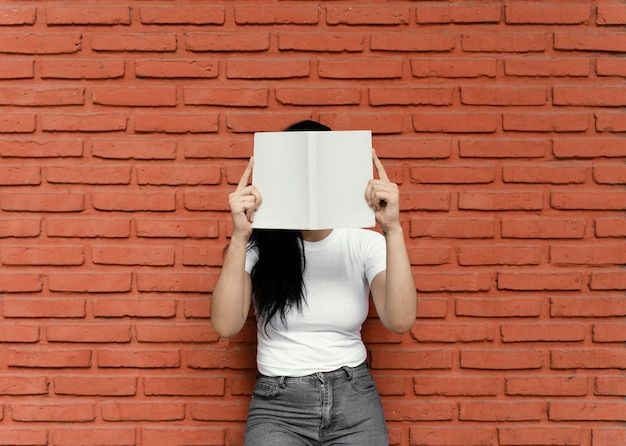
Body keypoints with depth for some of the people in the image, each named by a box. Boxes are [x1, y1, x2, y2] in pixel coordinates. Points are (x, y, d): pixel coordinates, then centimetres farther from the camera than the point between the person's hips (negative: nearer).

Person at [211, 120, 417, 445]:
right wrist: (239, 237, -21)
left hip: (354, 398, 1)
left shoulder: (365, 244, -2)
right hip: (278, 405, -1)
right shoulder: (260, 245, -3)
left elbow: (401, 320, -15)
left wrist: (393, 230, -21)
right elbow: (226, 325, -14)